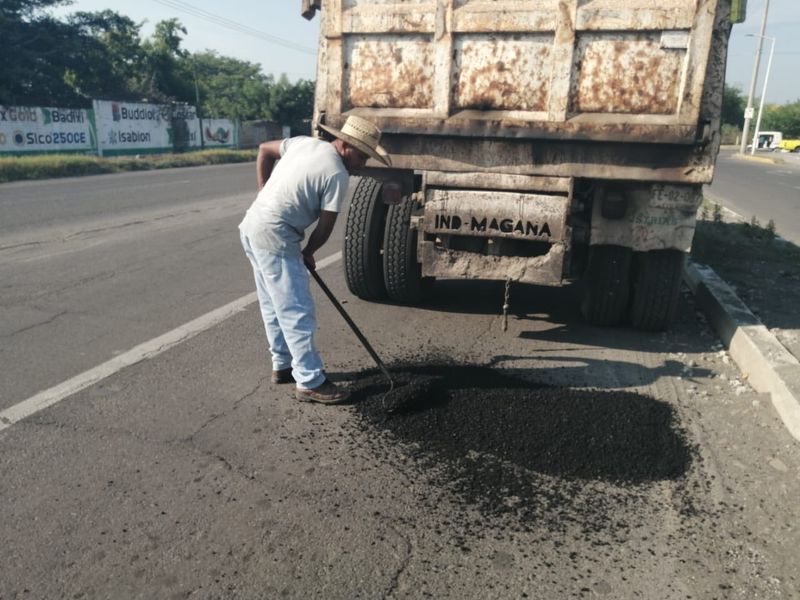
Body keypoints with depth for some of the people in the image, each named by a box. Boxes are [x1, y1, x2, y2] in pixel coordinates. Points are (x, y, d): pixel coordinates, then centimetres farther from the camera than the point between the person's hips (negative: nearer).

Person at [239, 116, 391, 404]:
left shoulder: (304, 142, 9)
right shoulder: (337, 174, -14)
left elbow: (264, 149, 21)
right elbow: (325, 226, -9)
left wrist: (265, 194, 21)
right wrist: (308, 252, 8)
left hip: (253, 226, 10)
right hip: (274, 237, -10)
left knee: (274, 306, 18)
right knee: (297, 312, -3)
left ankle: (283, 365, 31)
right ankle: (310, 383, 4)